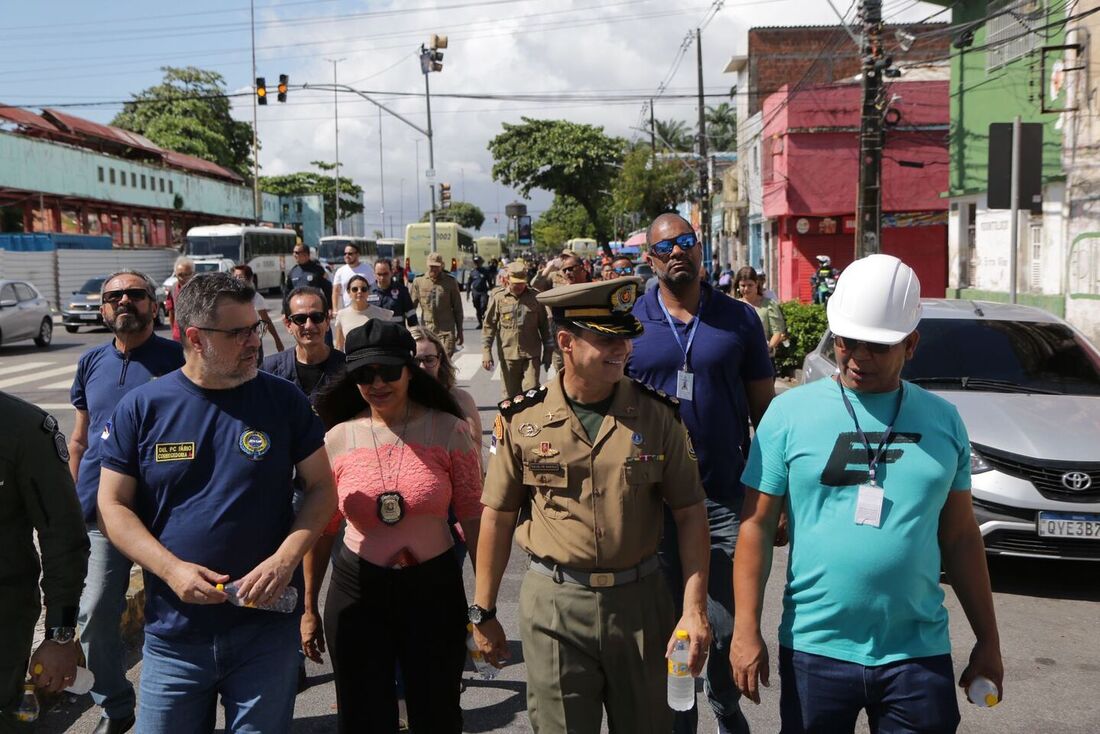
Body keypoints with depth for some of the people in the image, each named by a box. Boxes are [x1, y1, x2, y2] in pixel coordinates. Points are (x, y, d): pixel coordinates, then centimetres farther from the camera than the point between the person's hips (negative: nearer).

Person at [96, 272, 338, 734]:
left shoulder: (283, 400, -2)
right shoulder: (142, 407, -2)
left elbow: (321, 487, 1)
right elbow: (113, 506, -1)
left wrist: (285, 560, -15)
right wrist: (172, 569, -15)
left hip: (269, 629, 0)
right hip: (174, 636, 0)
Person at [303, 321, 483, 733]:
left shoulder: (448, 430, -7)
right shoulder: (338, 439, -2)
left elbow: (473, 519, -5)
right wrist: (309, 606, 9)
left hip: (435, 588, -1)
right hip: (357, 589, 1)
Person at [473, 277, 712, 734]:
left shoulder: (656, 414, -4)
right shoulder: (522, 420, -5)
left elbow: (689, 513, -2)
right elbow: (498, 517, 2)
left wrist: (695, 609, -9)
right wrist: (483, 613, 5)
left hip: (640, 601, 1)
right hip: (554, 607, -1)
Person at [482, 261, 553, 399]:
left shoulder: (535, 297, 3)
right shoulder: (498, 298, 0)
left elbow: (544, 326, 10)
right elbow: (489, 326, 2)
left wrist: (548, 352, 9)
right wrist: (486, 352, -5)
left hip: (532, 354, 0)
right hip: (508, 355, 0)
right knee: (511, 395, 7)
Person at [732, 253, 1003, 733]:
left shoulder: (943, 420, 5)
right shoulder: (790, 413, -4)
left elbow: (961, 537, 10)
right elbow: (757, 526, -3)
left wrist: (988, 640, 10)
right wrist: (746, 630, -8)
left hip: (919, 653, 2)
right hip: (813, 649, -1)